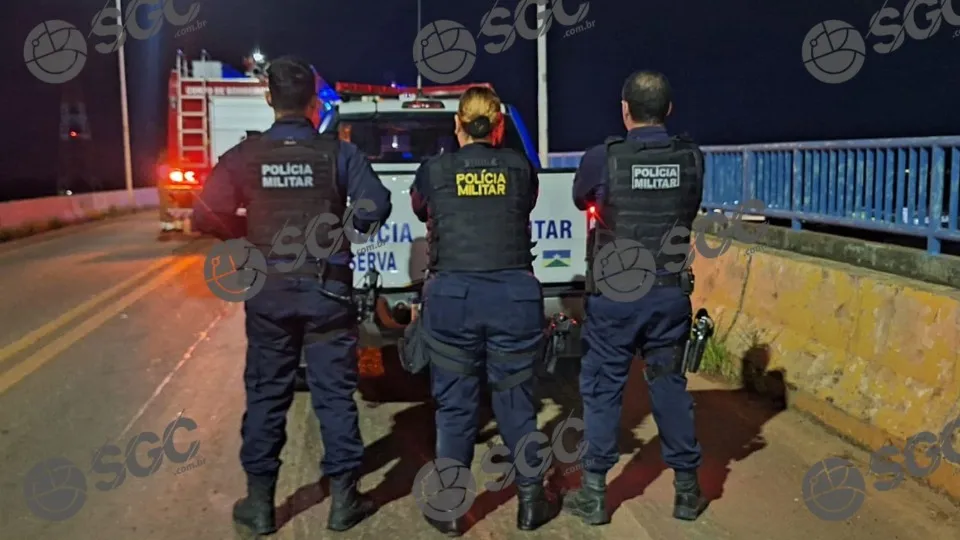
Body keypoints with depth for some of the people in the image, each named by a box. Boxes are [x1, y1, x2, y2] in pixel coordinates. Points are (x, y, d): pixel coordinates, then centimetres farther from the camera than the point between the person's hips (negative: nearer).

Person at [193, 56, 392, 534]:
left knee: (266, 395, 11)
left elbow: (207, 217, -5)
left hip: (269, 290, 1)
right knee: (334, 393, 8)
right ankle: (343, 499, 15)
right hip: (327, 288, -1)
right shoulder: (338, 152, -5)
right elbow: (376, 207, -9)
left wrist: (247, 236, 13)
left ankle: (259, 502, 19)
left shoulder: (244, 156, -3)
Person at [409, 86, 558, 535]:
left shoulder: (434, 170, 3)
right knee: (516, 402, 12)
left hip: (452, 295, -1)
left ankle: (449, 511, 19)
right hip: (515, 295, 1)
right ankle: (530, 504, 23)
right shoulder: (521, 168, 6)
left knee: (455, 405, 9)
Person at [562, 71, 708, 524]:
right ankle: (687, 491, 23)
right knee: (670, 386, 14)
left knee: (602, 389, 8)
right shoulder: (691, 159, -2)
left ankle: (594, 494, 16)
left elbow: (580, 201, 10)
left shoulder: (602, 158, -10)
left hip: (614, 295, -3)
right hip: (670, 293, 3)